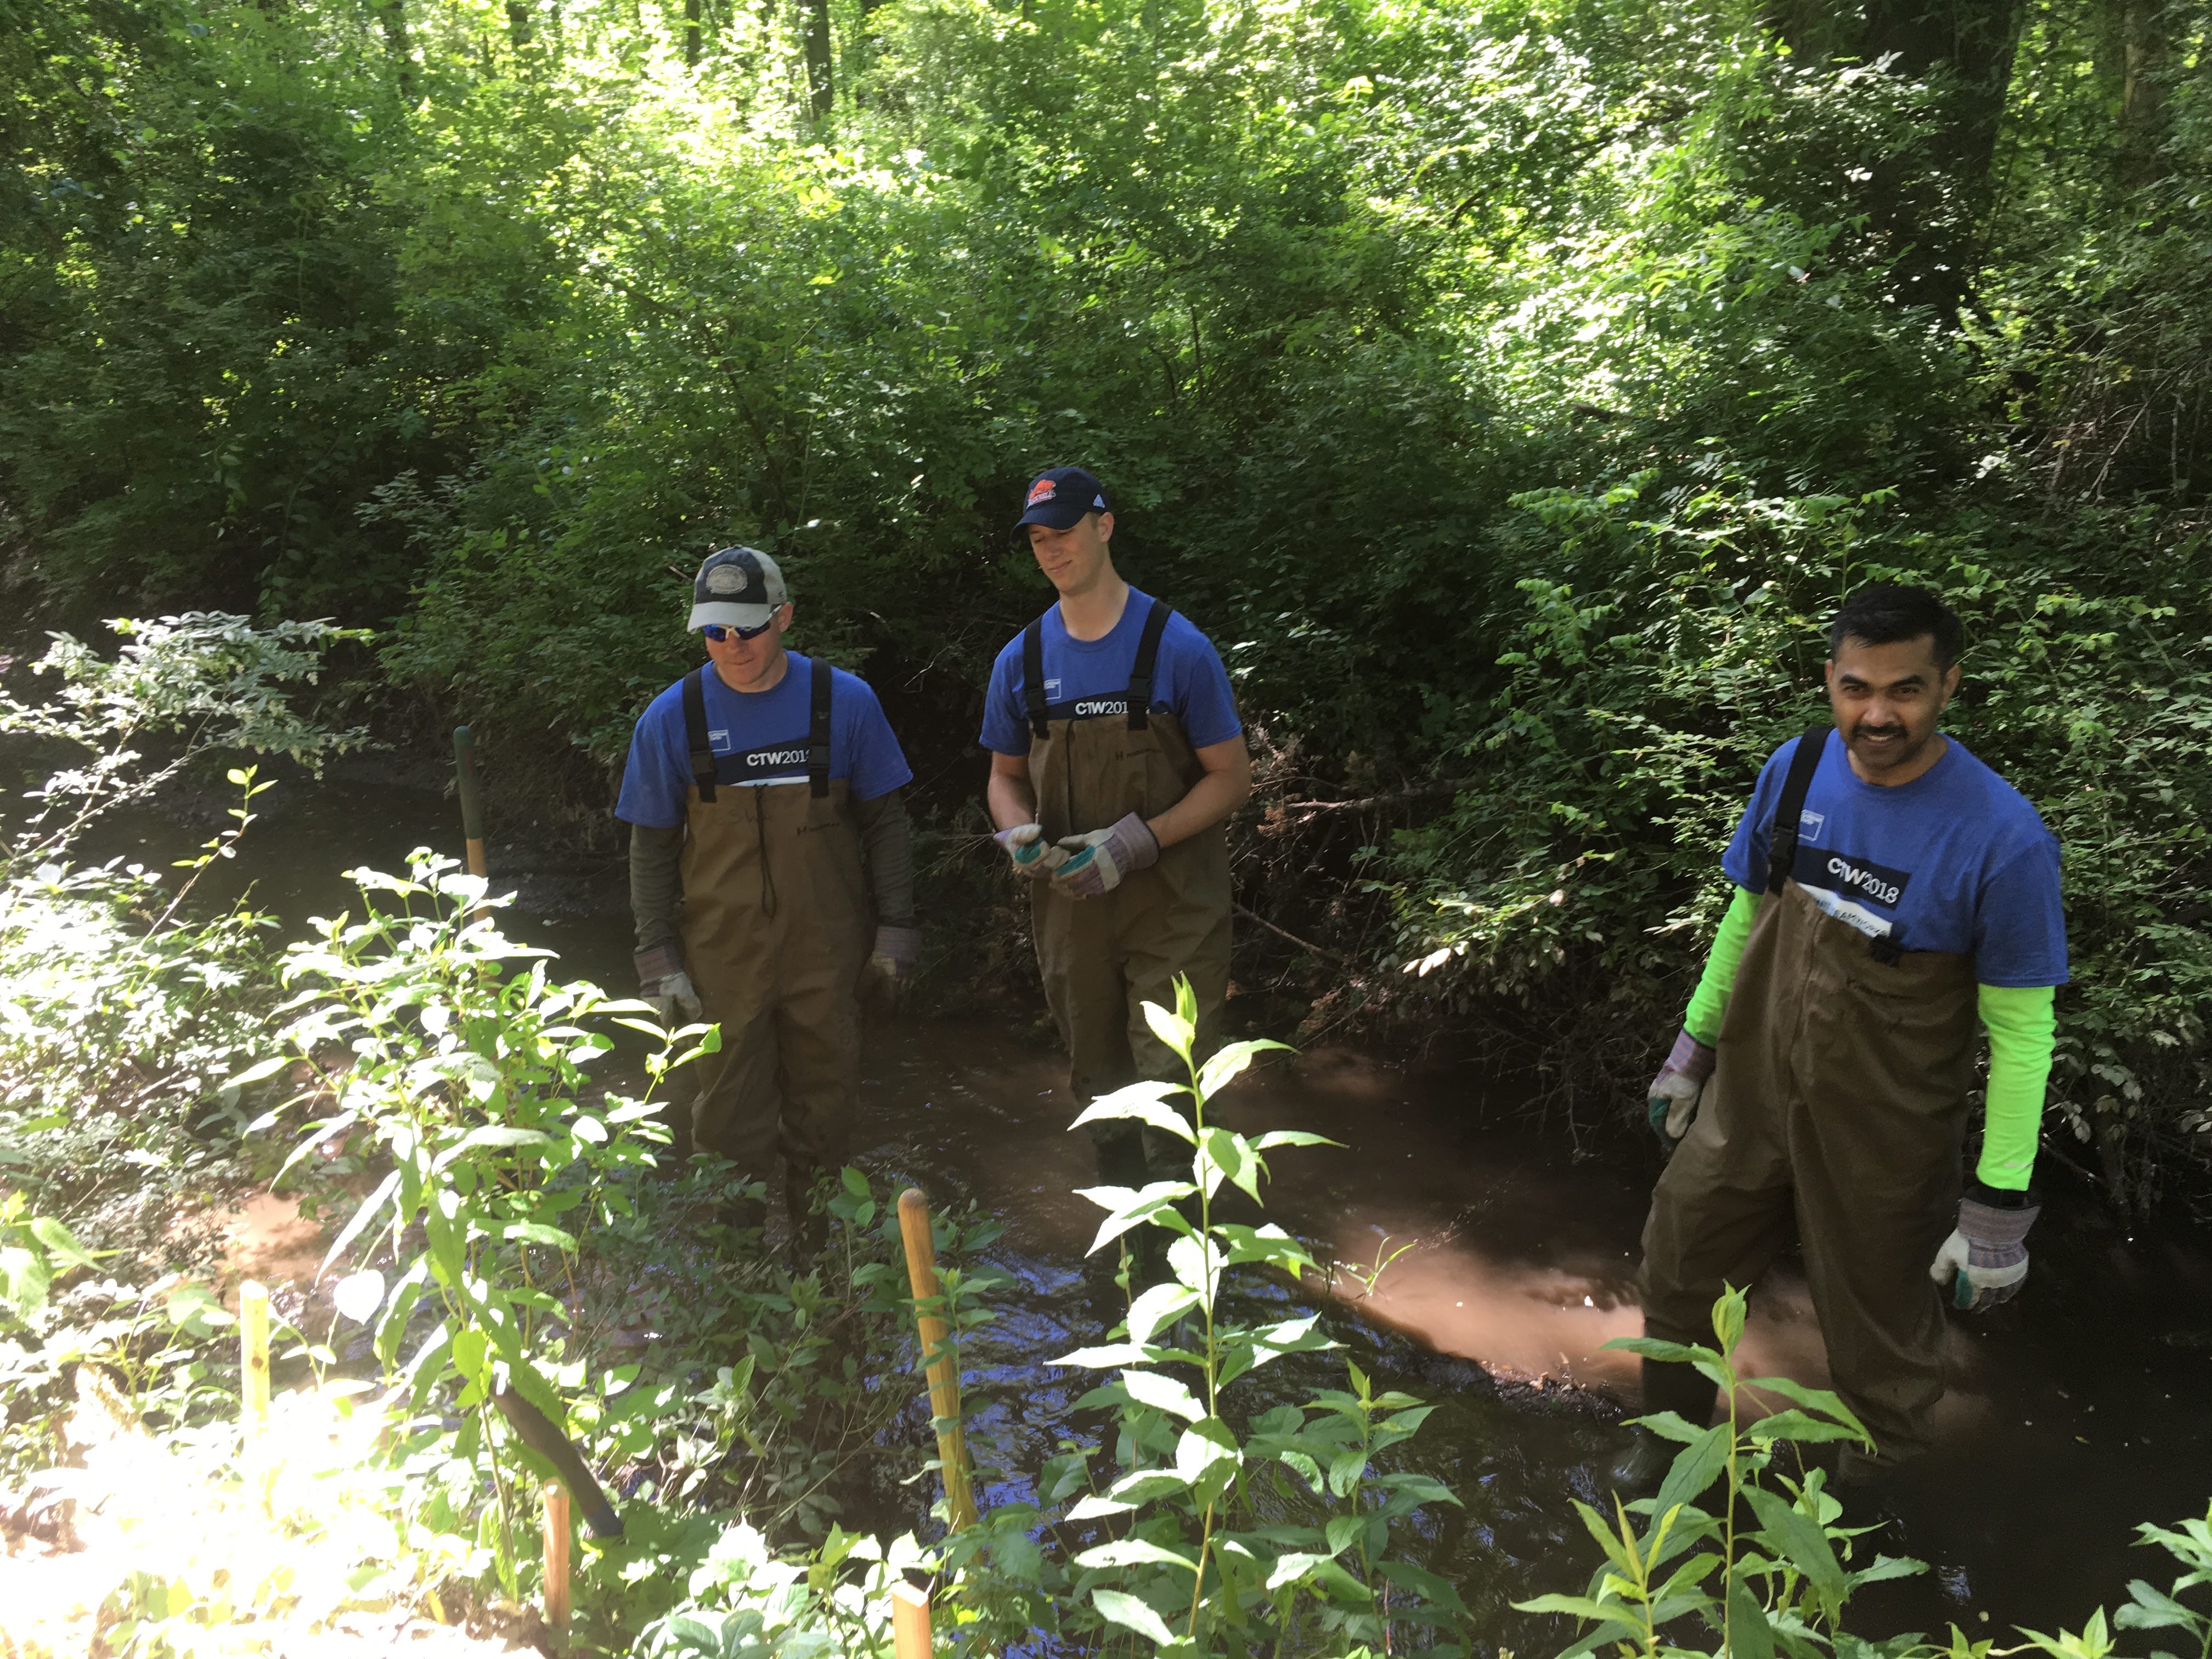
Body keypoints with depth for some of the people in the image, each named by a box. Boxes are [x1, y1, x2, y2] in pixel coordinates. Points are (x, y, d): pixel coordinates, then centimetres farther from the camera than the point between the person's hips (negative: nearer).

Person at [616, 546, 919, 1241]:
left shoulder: (844, 701, -5)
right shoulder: (671, 718, -4)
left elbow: (883, 824, 3)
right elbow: (652, 850, 3)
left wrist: (894, 933, 0)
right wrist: (659, 960, -1)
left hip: (828, 950, 0)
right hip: (722, 956, 0)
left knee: (824, 1105, 12)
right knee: (730, 1117, 8)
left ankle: (817, 1229, 32)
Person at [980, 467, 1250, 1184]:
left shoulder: (1177, 647, -9)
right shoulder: (1020, 660, 3)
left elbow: (1231, 777, -7)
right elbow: (1006, 776, 14)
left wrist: (1136, 841, -20)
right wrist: (1018, 834, -9)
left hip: (1171, 906, -4)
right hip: (1069, 904, 4)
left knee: (1170, 1085, -5)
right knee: (1097, 1083, 17)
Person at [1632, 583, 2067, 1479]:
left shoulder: (2002, 839, -24)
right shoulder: (1795, 769, -9)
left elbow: (2022, 1031, -16)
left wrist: (1999, 1205, -14)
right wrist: (1692, 1047, 12)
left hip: (1883, 1143, -5)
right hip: (1751, 1097, 5)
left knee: (1878, 1354, 12)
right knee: (1675, 1276, 20)